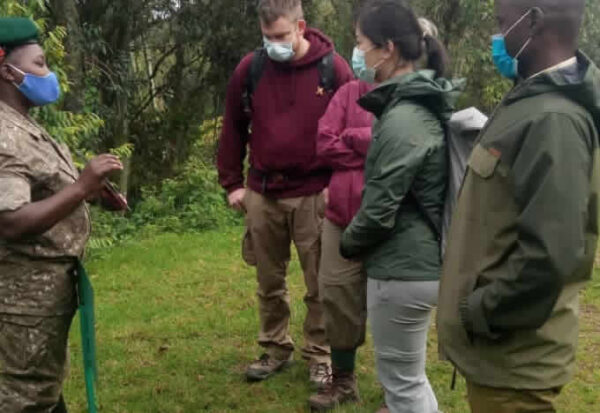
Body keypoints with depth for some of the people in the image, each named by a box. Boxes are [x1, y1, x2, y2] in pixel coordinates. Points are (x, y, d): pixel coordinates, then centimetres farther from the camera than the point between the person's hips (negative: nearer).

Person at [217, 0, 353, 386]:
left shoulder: (333, 69, -7)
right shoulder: (250, 68, -1)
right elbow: (234, 127, 9)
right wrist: (232, 182, 6)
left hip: (314, 195, -2)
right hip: (262, 194, 3)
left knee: (319, 284, 7)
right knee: (270, 281, 14)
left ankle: (320, 356, 23)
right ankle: (276, 348, 32)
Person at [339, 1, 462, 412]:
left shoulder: (403, 119, -23)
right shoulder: (421, 106, 7)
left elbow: (380, 210, -21)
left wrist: (348, 245, -2)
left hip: (403, 269, -9)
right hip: (421, 260, 10)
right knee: (407, 374, 26)